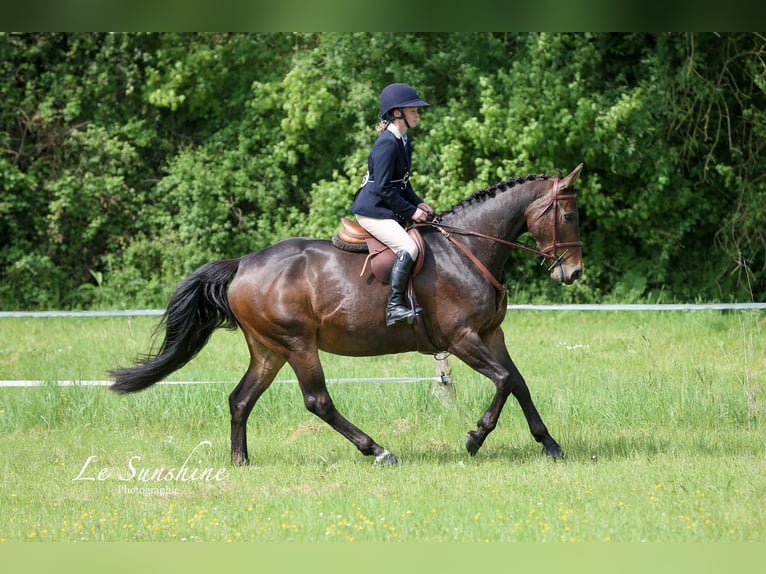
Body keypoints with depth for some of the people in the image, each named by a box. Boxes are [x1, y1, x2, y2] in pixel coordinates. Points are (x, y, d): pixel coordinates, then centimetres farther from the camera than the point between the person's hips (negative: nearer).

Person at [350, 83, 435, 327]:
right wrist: (411, 211, -16)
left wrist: (418, 203, 6)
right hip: (373, 211, -11)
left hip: (389, 211, 11)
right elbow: (383, 188, -21)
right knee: (408, 248, -26)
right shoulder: (387, 144, -17)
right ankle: (394, 307, -25)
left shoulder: (402, 142, 13)